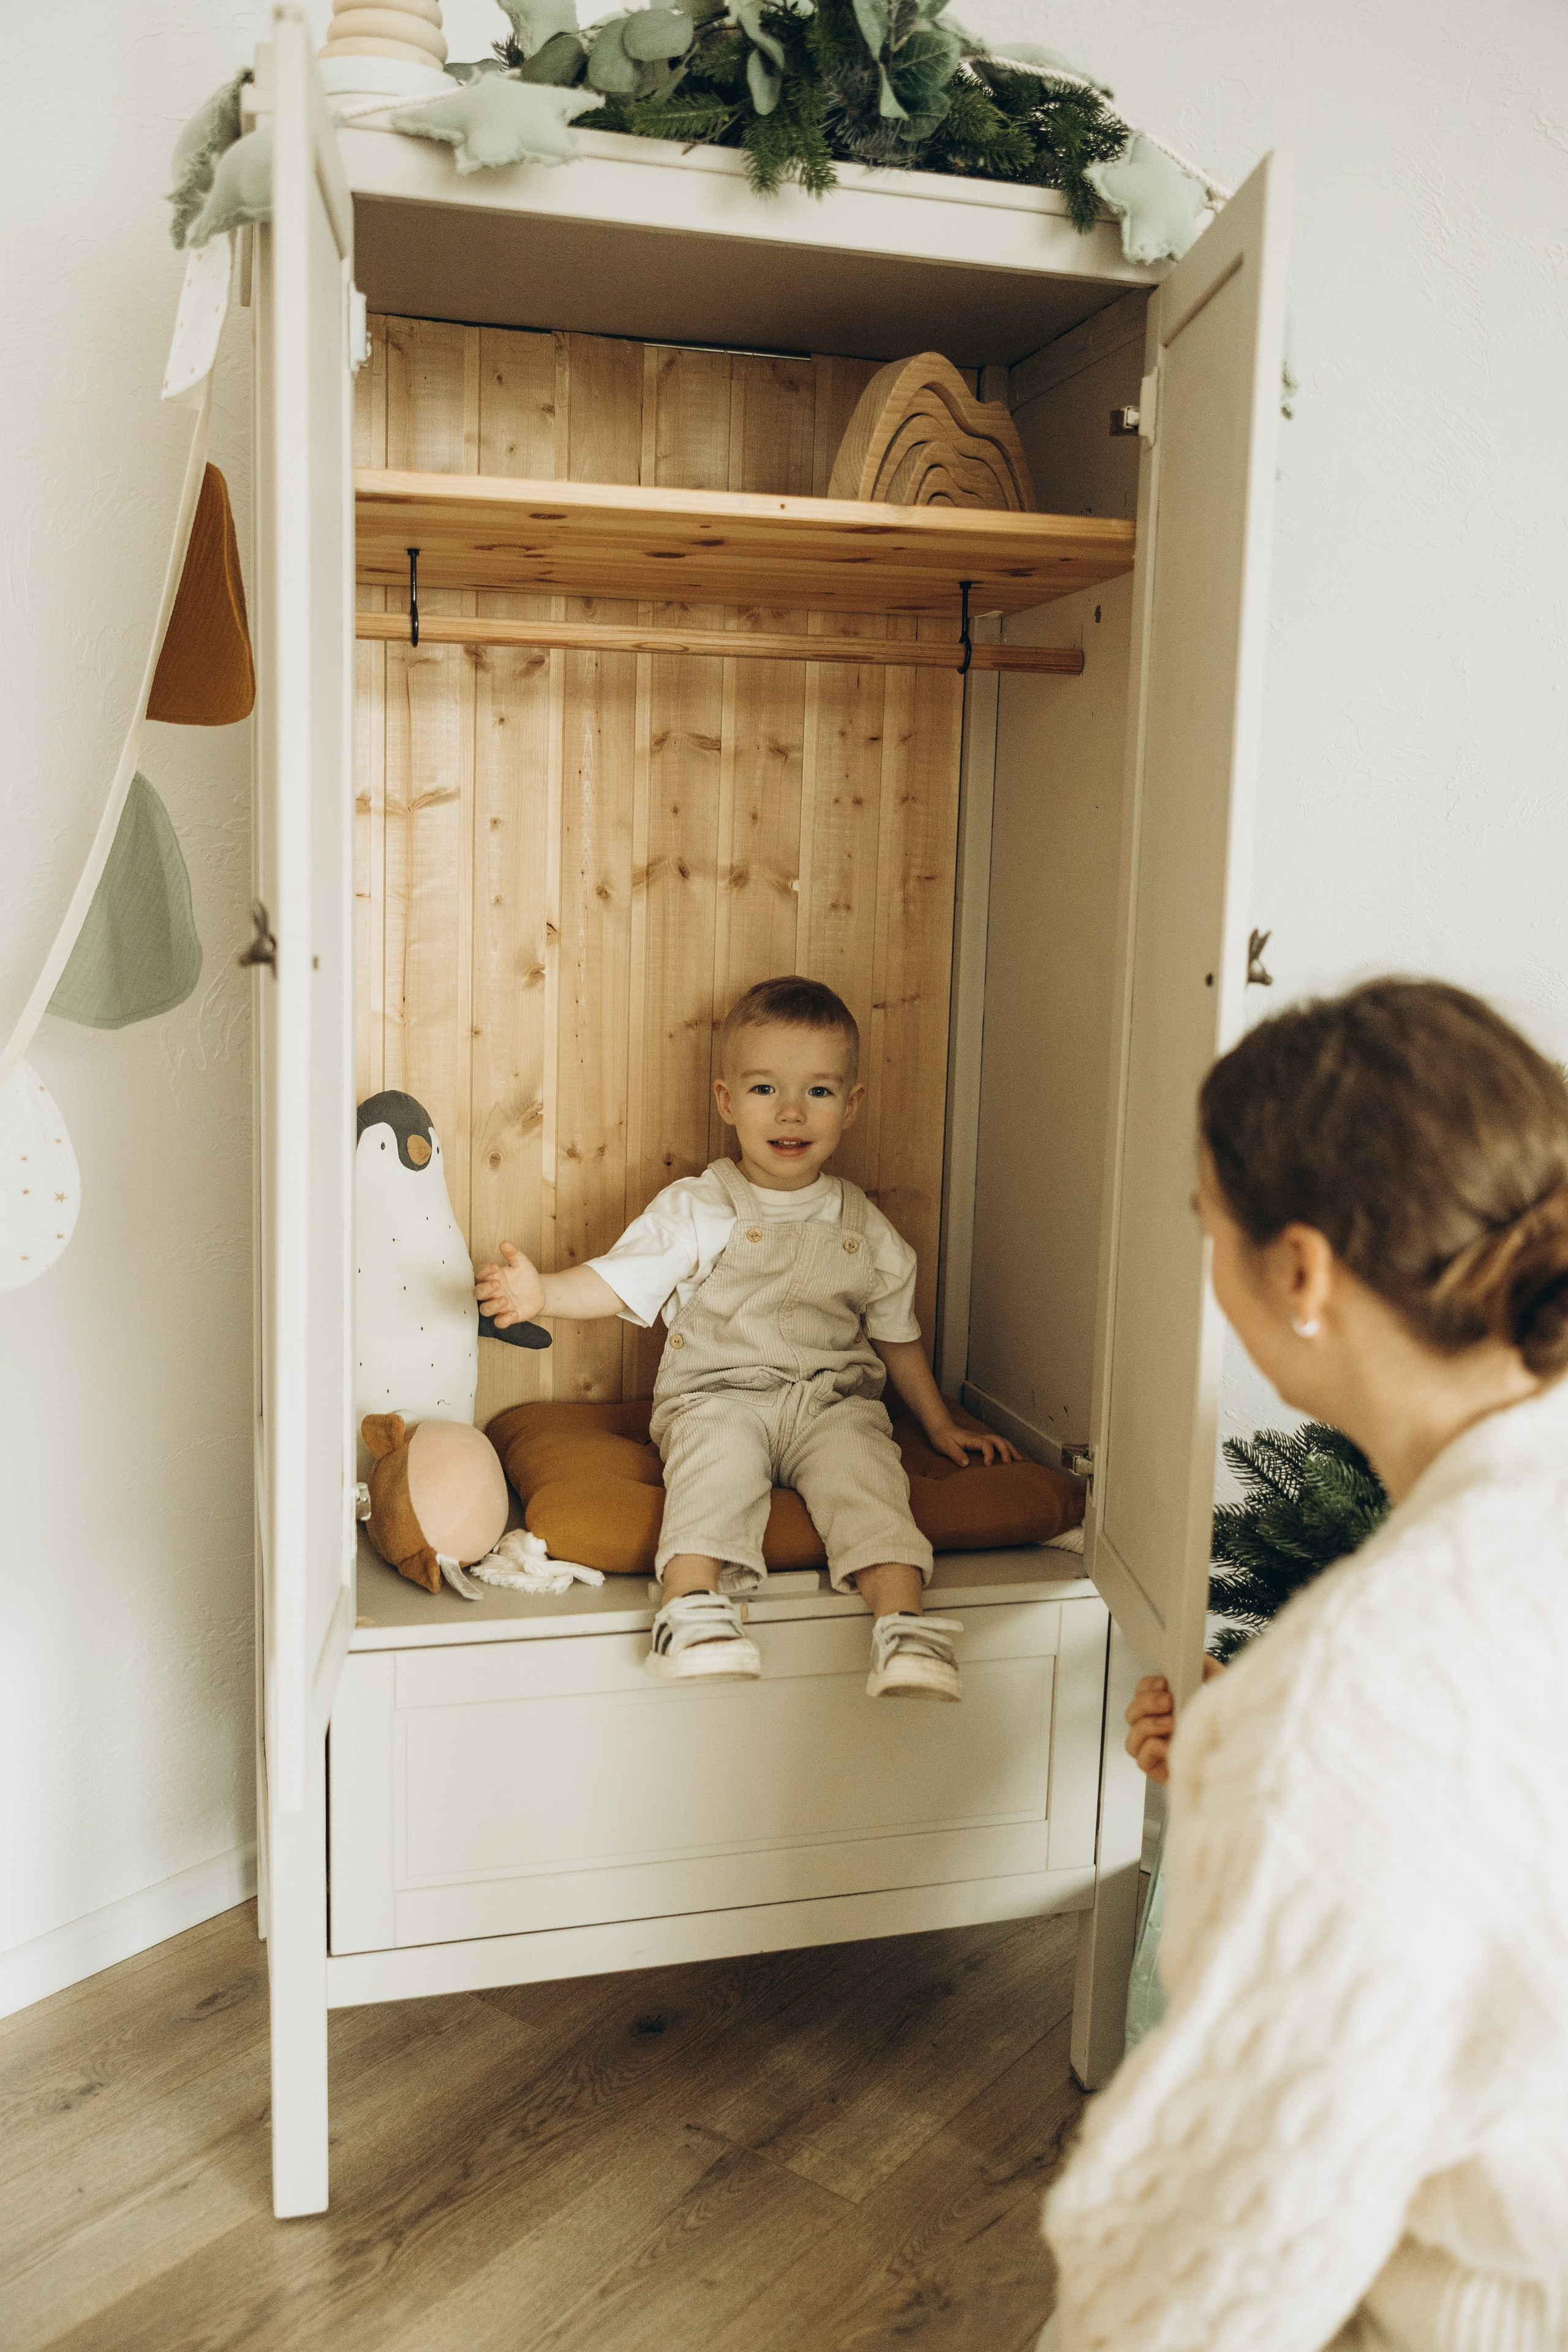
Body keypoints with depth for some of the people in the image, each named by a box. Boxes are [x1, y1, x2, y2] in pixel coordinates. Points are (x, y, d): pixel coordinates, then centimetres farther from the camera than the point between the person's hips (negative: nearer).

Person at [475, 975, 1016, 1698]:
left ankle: (905, 1626, -33)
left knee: (863, 1466, -26)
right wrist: (542, 1291, -22)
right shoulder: (697, 1211, 3)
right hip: (719, 1395, -2)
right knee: (717, 1451, -33)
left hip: (833, 1400, 2)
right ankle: (693, 1606, -41)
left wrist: (941, 1428, 24)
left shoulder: (864, 1229, 12)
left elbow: (897, 1335, 21)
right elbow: (619, 1280, -3)